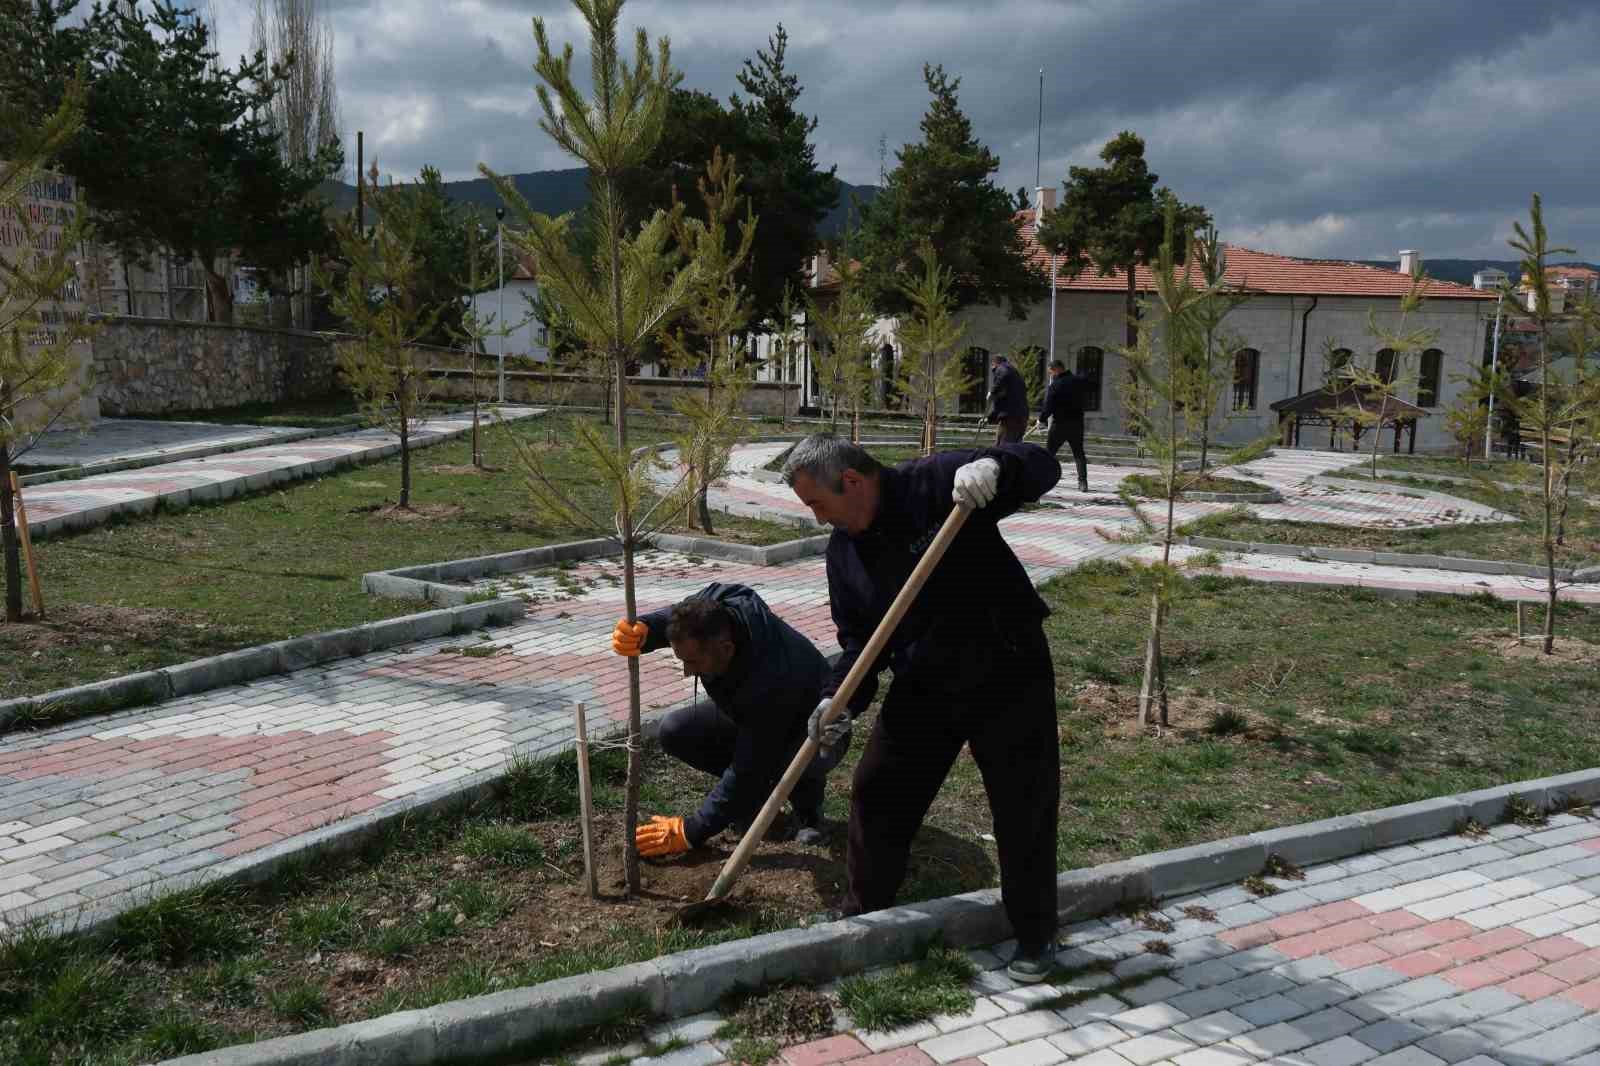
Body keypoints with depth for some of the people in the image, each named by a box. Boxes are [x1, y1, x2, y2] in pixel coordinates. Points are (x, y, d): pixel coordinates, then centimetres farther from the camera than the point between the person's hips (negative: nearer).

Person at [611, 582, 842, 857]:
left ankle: (807, 806, -3)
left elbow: (747, 770, -36)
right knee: (674, 732, -15)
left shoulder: (770, 686, -44)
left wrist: (691, 832, -30)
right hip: (746, 714, 6)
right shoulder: (715, 605, -29)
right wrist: (638, 630, -47)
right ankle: (758, 788, 6)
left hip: (812, 731, -6)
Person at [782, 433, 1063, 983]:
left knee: (1025, 805, 3)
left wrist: (992, 466, -43)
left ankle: (1035, 935, 22)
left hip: (1007, 673, -5)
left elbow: (1042, 466, -20)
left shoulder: (935, 484, -18)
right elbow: (858, 637, 5)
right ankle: (861, 912, 29)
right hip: (923, 687, 6)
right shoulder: (843, 550, 1)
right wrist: (841, 697, -13)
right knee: (876, 790, 9)